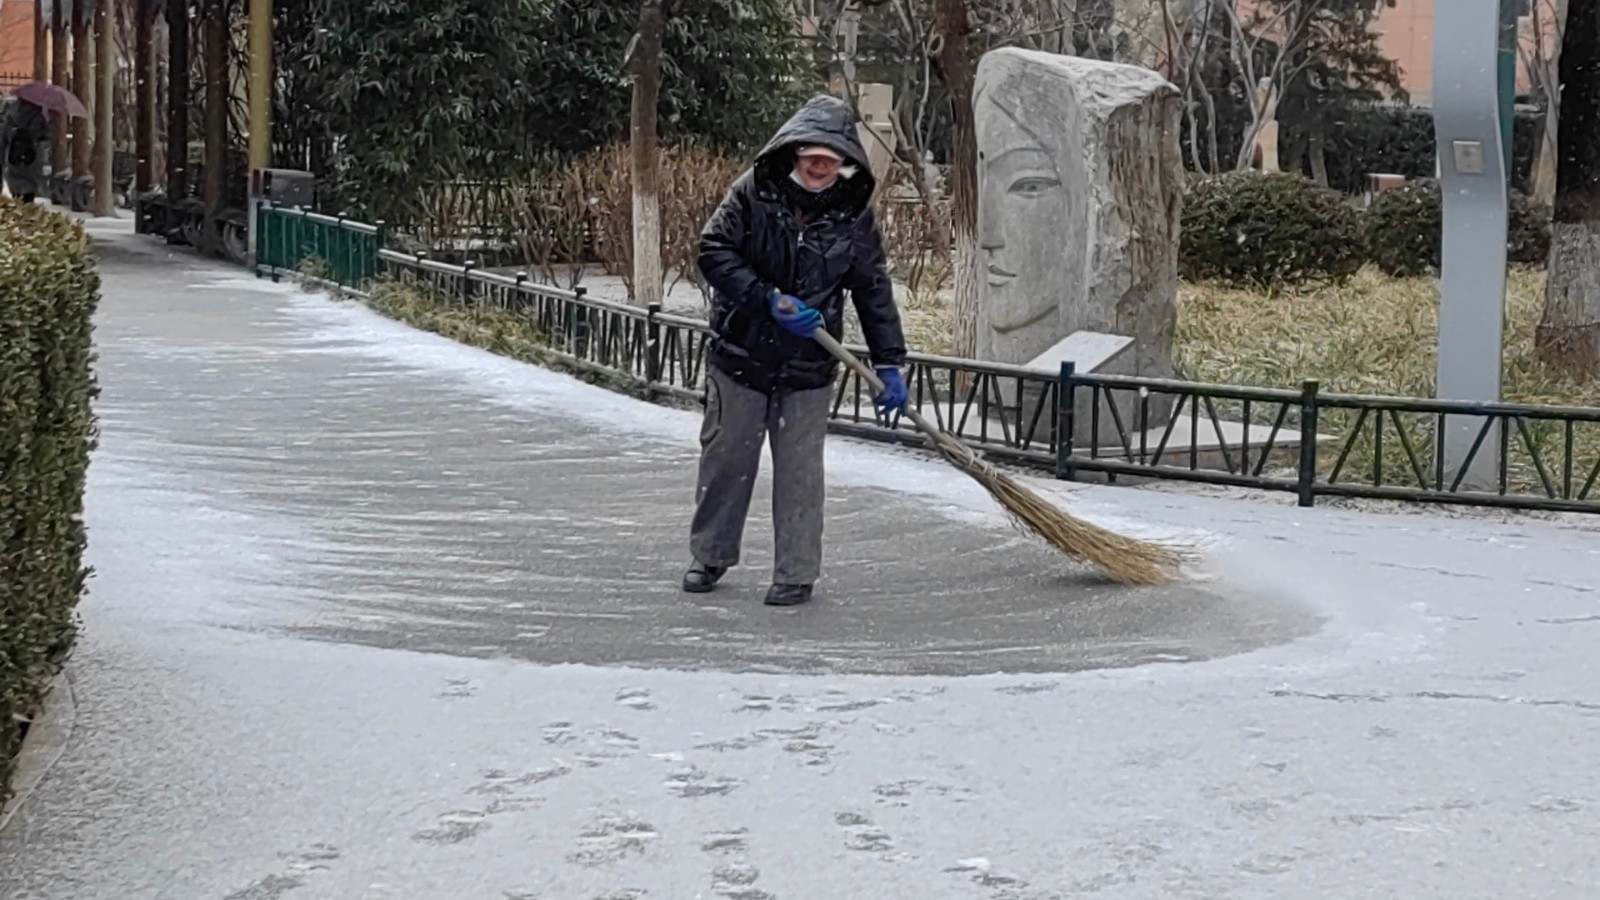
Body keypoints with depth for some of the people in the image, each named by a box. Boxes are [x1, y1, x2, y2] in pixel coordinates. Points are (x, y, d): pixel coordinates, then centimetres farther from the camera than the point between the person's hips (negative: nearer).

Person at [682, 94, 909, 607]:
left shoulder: (854, 212, -3)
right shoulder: (755, 190, -9)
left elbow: (873, 291, 3)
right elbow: (713, 253, -10)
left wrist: (889, 364, -1)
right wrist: (768, 300, -20)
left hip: (809, 368, 0)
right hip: (740, 356, 0)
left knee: (800, 470, 1)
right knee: (725, 458, 10)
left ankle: (797, 573, 11)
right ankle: (710, 556, 27)